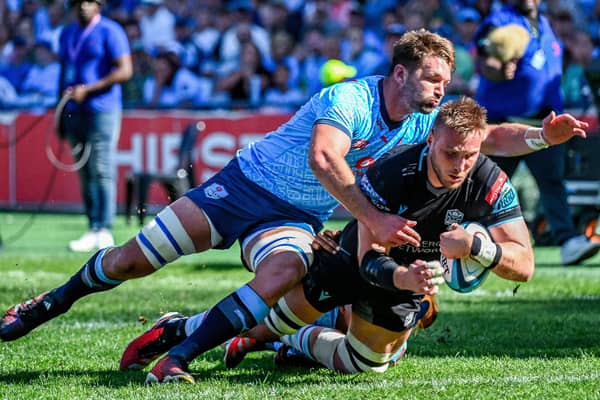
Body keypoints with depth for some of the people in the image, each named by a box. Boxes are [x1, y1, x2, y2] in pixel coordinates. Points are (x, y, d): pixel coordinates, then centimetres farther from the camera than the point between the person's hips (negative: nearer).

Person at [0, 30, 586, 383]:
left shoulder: (424, 122, -3)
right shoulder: (349, 99, -26)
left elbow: (489, 137, -1)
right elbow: (323, 158, -42)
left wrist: (543, 135, -19)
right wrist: (372, 220, -47)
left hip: (296, 220, 5)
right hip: (245, 184, -4)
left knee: (282, 273, -31)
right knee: (132, 260, -4)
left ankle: (175, 350, -23)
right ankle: (50, 304, 23)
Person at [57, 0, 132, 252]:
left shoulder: (109, 31, -5)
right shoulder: (67, 33, 16)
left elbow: (125, 71, -12)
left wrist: (87, 89, -16)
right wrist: (60, 113, 18)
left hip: (101, 110, -7)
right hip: (74, 112, 7)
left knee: (102, 171, -11)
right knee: (85, 174, 5)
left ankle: (105, 232, -11)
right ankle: (93, 231, 8)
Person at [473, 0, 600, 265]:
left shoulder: (544, 25, 16)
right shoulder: (499, 24, -7)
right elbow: (485, 64, -21)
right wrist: (500, 71, -43)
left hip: (542, 121, 5)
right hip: (503, 121, -5)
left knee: (552, 179, -10)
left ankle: (568, 242, -22)